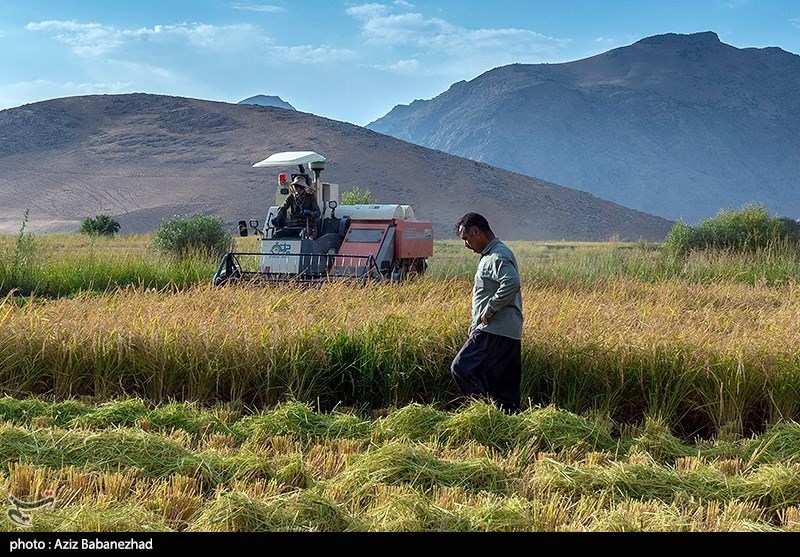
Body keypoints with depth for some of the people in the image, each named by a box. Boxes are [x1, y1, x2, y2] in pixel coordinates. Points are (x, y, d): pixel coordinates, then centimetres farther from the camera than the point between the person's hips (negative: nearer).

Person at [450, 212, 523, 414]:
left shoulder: (498, 256, -13)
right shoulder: (491, 255, 20)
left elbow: (511, 284, -31)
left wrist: (489, 311, -21)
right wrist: (478, 323, 17)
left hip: (495, 332, -11)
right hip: (507, 332, 11)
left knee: (462, 368, -11)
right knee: (504, 382, 11)